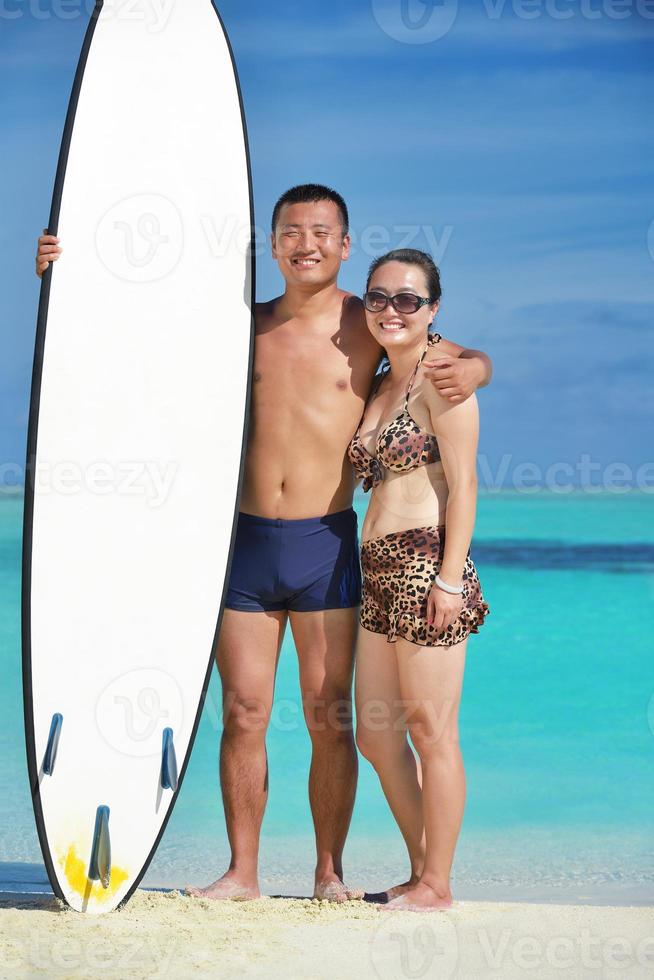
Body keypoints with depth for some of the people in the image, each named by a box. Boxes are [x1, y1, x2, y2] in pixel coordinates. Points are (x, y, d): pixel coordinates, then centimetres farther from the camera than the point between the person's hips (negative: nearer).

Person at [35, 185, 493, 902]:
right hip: (246, 543, 3)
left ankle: (329, 872, 12)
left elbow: (459, 356, 6)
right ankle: (242, 873, 11)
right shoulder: (246, 326, 10)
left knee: (329, 719, 1)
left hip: (324, 545, -2)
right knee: (242, 715, 3)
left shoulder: (367, 324, 2)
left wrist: (471, 368, -17)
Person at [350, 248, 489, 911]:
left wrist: (449, 577, -17)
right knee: (375, 734, 11)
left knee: (430, 731, -3)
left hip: (426, 566, -9)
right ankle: (421, 871, 21)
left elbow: (463, 483, -11)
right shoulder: (378, 384, 18)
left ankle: (436, 885, 4)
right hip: (379, 572, 9)